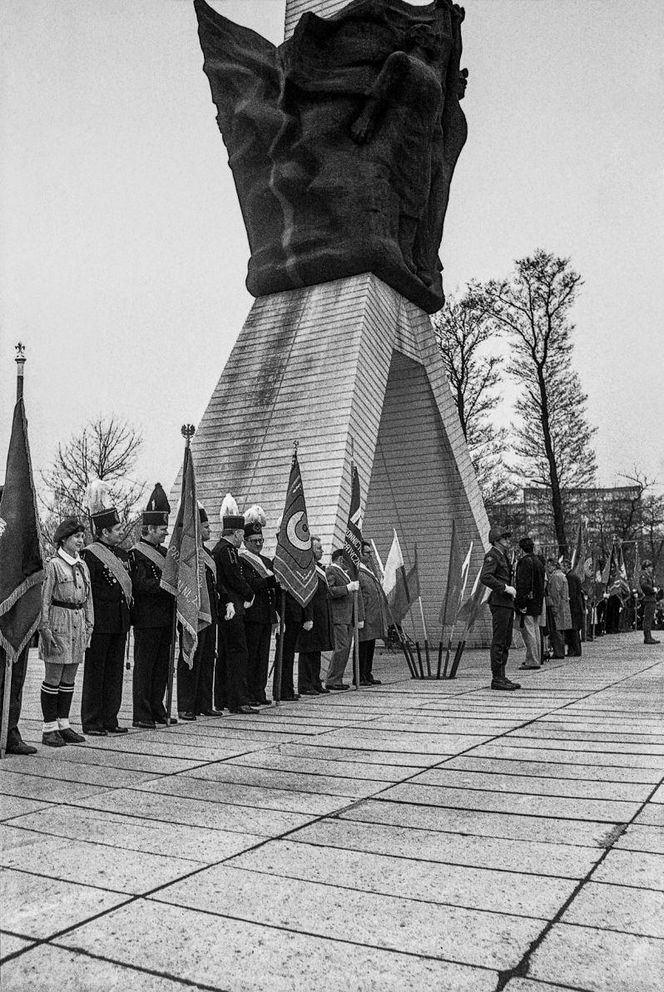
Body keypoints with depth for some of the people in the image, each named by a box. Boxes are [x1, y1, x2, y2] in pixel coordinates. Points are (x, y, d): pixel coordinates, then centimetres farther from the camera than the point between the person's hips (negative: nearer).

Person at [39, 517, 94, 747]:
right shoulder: (53, 565, -7)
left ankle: (63, 724, 18)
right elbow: (45, 599, -9)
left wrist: (89, 625, 13)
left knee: (69, 678, 11)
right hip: (59, 622, -7)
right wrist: (45, 629, -13)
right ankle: (49, 729, 6)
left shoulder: (82, 565, 13)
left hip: (78, 623, 7)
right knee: (53, 678, -1)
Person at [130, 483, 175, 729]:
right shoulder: (136, 554, -10)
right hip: (147, 620, -8)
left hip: (166, 619, 8)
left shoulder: (164, 551, 16)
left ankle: (157, 709, 21)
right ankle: (141, 715, 5)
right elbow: (140, 585, -20)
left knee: (162, 665, 12)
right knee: (144, 666, -1)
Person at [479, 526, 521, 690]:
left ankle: (502, 677, 16)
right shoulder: (492, 555, -8)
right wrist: (505, 587, -21)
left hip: (507, 603, 10)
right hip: (499, 602, -10)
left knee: (506, 642, 11)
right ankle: (496, 679, -6)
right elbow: (484, 577, -22)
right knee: (498, 642, -8)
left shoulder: (504, 556, 22)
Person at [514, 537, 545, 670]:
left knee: (528, 630, -6)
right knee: (535, 630, 14)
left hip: (528, 602, -9)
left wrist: (521, 603, -19)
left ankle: (532, 661, -5)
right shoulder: (538, 562, 15)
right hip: (538, 602, 9)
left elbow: (523, 584, -18)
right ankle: (536, 659, 19)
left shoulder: (525, 561, -12)